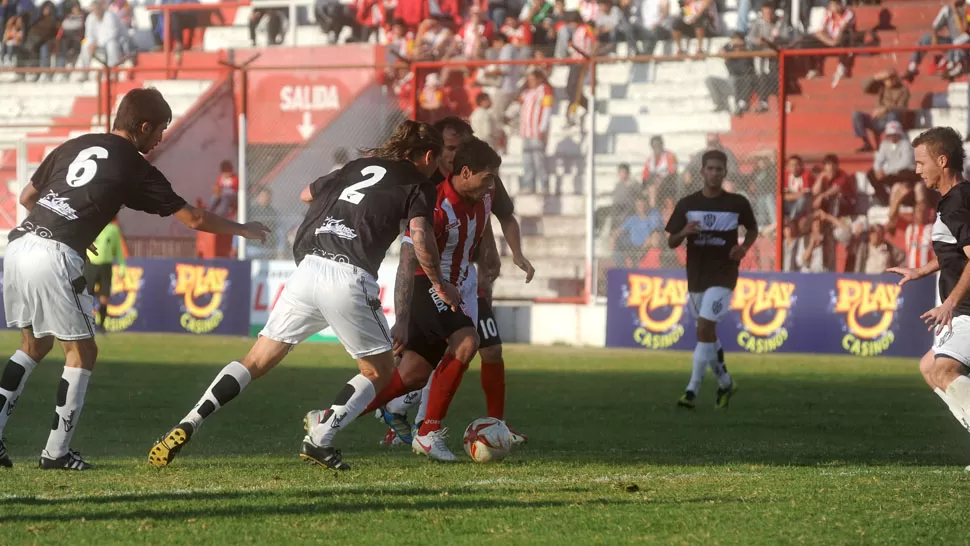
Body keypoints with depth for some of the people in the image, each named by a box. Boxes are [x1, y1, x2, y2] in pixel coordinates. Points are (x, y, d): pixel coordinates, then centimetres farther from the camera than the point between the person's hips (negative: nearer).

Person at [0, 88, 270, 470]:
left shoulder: (73, 147, 18)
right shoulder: (136, 169, 4)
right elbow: (194, 219, 12)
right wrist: (243, 229, 26)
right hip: (55, 258, -6)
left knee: (35, 344, 22)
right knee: (81, 350, 9)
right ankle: (57, 452, 7)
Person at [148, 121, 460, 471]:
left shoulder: (360, 166, 25)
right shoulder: (418, 185, 10)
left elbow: (307, 194, 40)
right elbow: (421, 237, -7)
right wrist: (440, 284, 8)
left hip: (309, 267, 5)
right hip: (350, 279, -5)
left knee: (257, 362, 10)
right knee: (379, 371, 15)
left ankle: (187, 425, -6)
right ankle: (319, 441, -2)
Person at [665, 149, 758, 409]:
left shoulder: (737, 204, -3)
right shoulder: (686, 205, 1)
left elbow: (753, 229, 14)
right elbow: (671, 242, 3)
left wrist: (744, 247, -6)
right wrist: (684, 232, -19)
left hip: (723, 277, -4)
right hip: (696, 277, 4)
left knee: (704, 328, -17)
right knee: (708, 332, 14)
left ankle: (692, 391, -16)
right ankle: (725, 382, 35)